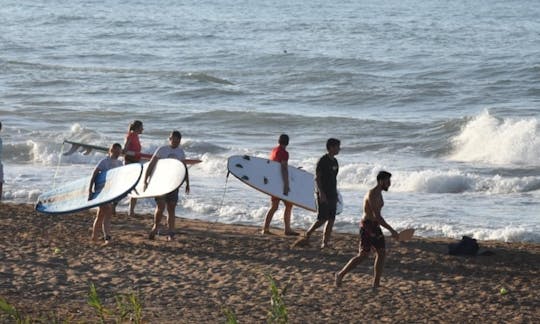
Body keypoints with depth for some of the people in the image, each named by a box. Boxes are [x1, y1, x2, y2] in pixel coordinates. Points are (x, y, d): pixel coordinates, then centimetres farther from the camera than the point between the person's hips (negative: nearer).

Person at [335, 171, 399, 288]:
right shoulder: (372, 195, -21)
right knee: (363, 256, -4)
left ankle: (376, 284, 7)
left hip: (375, 227, 9)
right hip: (367, 227, -9)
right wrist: (392, 230, -27)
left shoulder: (378, 194, 11)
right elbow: (377, 216, -27)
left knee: (382, 253, 4)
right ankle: (341, 274, 10)